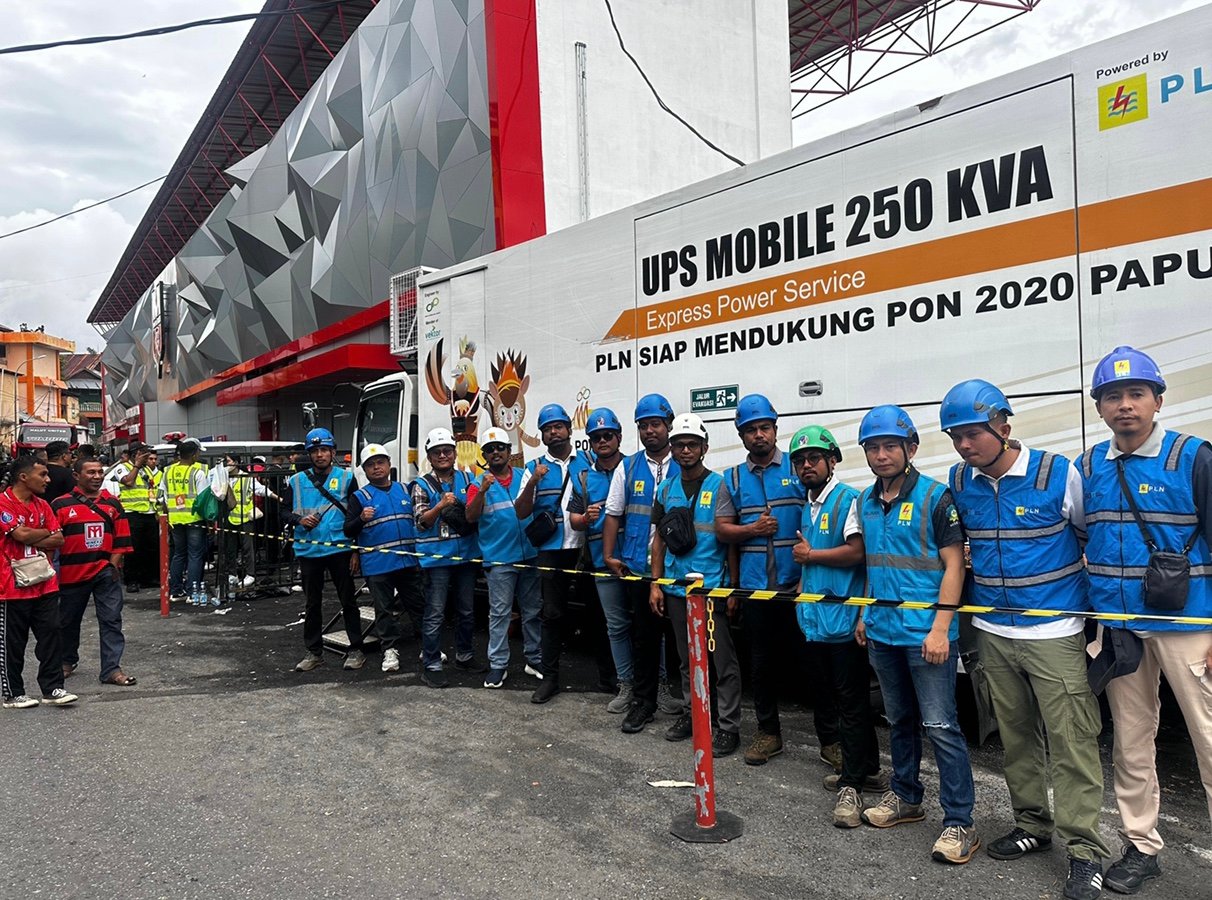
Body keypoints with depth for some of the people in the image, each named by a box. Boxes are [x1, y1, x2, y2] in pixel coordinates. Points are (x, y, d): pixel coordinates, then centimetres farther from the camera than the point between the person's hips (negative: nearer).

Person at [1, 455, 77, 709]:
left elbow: (58, 540, 5)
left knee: (50, 635, 5)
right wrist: (46, 533, -3)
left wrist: (31, 541, -9)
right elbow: (22, 535, -21)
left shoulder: (42, 505, 11)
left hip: (44, 583, 6)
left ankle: (52, 688, 12)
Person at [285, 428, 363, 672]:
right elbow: (284, 511, 12)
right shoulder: (297, 481, 7)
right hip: (308, 550, 3)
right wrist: (299, 519, -11)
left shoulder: (346, 478, 1)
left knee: (348, 601, 4)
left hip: (339, 549, -2)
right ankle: (313, 652, 21)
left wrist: (356, 550, -3)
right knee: (312, 603, 11)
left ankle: (356, 650, 12)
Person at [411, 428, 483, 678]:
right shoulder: (422, 485, -2)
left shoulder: (467, 479, 9)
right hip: (437, 557, -4)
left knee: (467, 611, 15)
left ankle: (465, 656, 30)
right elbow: (421, 522, -10)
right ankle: (432, 664, 6)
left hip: (466, 554, 5)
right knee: (435, 615, -3)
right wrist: (441, 505, -24)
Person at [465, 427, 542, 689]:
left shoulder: (525, 476, 7)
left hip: (530, 555, 3)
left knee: (533, 611, 12)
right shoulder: (479, 485, 2)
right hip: (499, 559, -2)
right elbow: (471, 517, -12)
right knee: (499, 613, 2)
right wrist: (482, 491, -26)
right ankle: (498, 665, 10)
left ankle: (535, 659, 24)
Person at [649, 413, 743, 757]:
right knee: (687, 657, 16)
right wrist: (656, 583, 9)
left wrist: (732, 587, -8)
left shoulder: (719, 485, -4)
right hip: (676, 587, 5)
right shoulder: (666, 489, 10)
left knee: (723, 659, -1)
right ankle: (693, 713, 30)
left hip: (712, 586, -5)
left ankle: (729, 726, 8)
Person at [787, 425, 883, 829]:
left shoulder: (848, 499, -10)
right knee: (844, 696, 17)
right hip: (817, 617, 9)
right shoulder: (807, 507, 17)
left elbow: (857, 551, -22)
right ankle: (868, 768, 29)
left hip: (844, 617, -9)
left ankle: (851, 785, 5)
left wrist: (810, 555, -12)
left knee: (851, 700, -2)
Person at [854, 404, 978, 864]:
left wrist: (940, 628, -18)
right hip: (883, 632, 7)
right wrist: (865, 614, 17)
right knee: (899, 720, 19)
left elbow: (953, 565, -13)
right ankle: (905, 797, 34)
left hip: (926, 634, -7)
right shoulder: (866, 502, 10)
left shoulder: (935, 497, -10)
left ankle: (959, 822, 8)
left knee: (940, 726, -3)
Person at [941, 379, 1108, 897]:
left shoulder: (1057, 473, -12)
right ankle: (1032, 826, 30)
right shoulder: (959, 482, 1)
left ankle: (1084, 849, 10)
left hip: (1055, 632, -4)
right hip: (992, 633, 5)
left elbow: (1095, 539, 2)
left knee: (1070, 740, -2)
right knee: (1016, 735, 15)